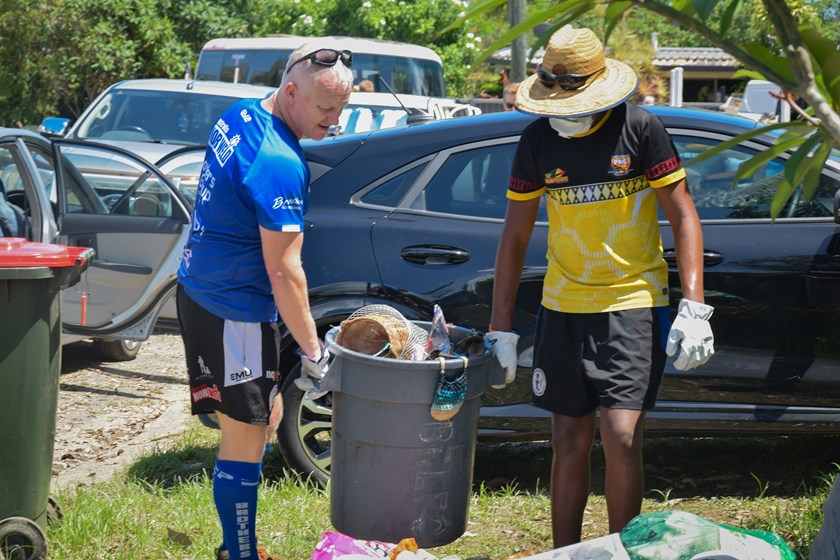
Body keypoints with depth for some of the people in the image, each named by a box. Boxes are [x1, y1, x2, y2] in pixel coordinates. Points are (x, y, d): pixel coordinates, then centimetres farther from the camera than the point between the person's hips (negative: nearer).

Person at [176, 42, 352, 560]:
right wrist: (314, 351, -14)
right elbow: (283, 270, -23)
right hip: (234, 314, -10)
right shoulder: (281, 164, -25)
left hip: (200, 290, 10)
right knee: (245, 440, -2)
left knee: (266, 416, 20)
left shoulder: (238, 118, 4)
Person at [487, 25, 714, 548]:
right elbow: (515, 235, 9)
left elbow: (684, 216, -5)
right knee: (570, 444, 9)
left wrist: (694, 307, -15)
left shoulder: (641, 128, -7)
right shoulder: (538, 139, 2)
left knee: (621, 438, -13)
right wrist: (501, 326, 7)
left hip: (632, 304, -3)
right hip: (563, 308, 4)